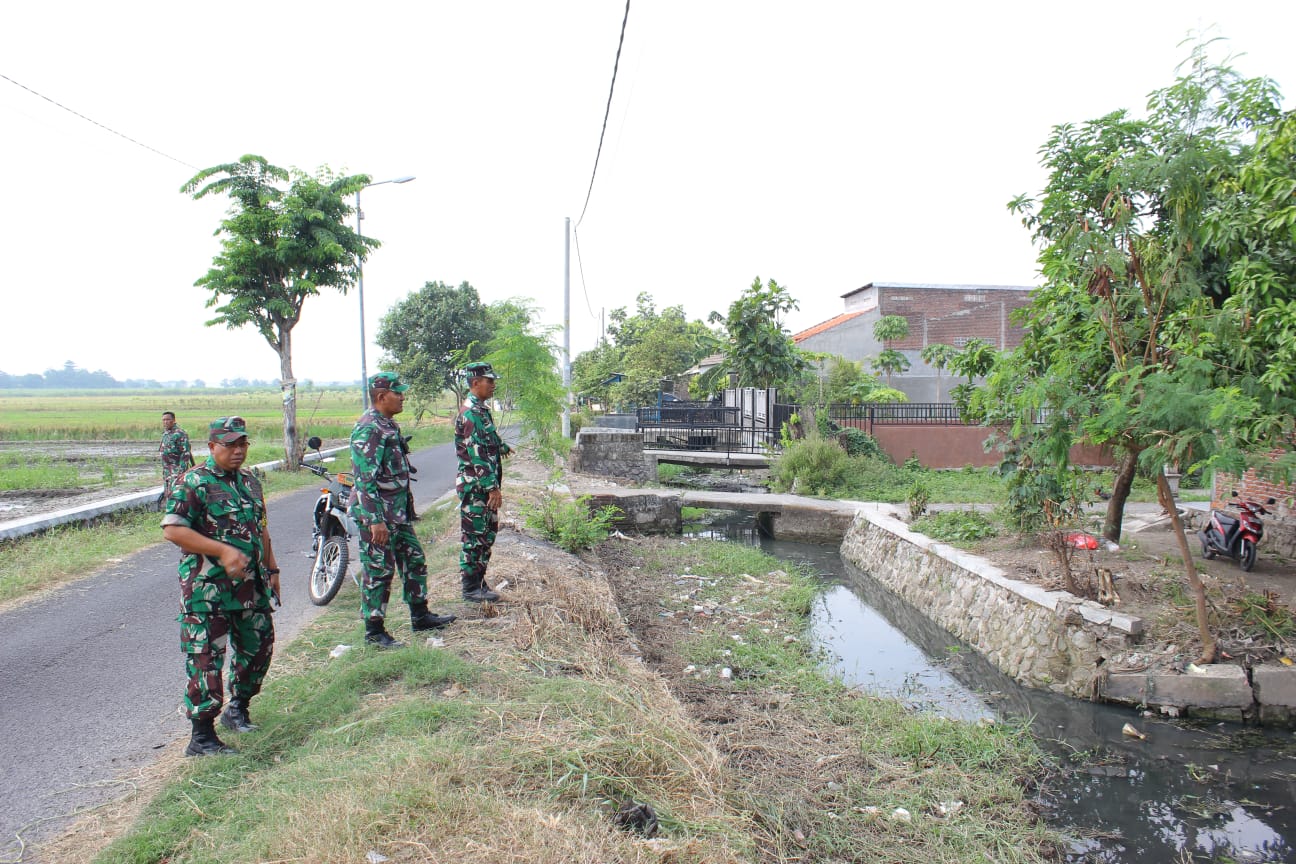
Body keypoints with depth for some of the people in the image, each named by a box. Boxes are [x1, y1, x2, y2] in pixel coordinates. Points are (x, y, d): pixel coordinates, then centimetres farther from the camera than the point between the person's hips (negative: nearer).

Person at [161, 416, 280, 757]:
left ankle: (238, 709, 37)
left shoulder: (250, 481, 13)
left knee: (259, 646, 16)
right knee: (206, 658, -4)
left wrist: (271, 569, 18)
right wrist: (223, 550, -25)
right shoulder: (193, 483, -11)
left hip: (250, 585, 8)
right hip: (207, 588, -8)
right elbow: (172, 529, -19)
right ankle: (202, 738, 5)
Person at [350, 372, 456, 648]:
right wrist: (375, 520, -26)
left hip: (399, 511, 10)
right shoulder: (368, 429, -19)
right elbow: (365, 479, -24)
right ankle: (374, 631, 11)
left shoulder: (389, 425, 12)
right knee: (379, 571, -1)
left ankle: (420, 616, 29)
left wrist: (407, 507, 23)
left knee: (414, 561, 16)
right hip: (377, 514, -10)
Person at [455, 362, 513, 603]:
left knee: (487, 533, 14)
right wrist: (492, 487, -26)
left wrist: (502, 447, 53)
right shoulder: (471, 412, -18)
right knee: (474, 536, -2)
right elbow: (477, 454, -24)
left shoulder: (481, 409, 13)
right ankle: (471, 589, 7)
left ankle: (479, 581, 23)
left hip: (485, 485, 10)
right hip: (474, 485, -10)